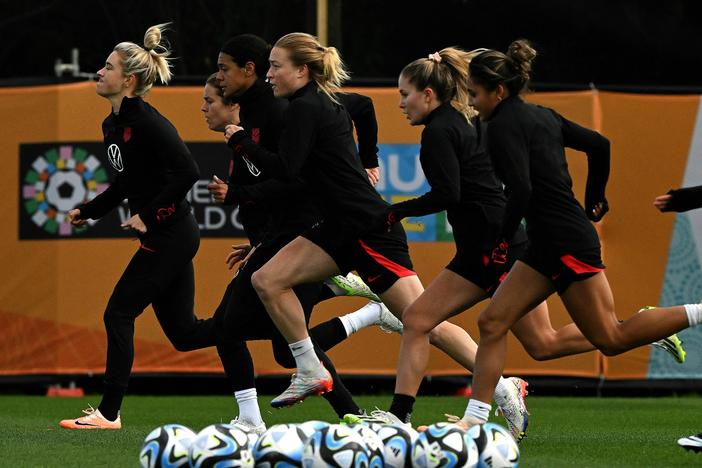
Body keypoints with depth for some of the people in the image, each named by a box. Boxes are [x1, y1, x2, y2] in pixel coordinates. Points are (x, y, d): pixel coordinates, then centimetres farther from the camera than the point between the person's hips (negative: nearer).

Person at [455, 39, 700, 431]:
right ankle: (475, 419, 3)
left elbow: (520, 189, -23)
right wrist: (594, 200, 29)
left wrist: (503, 240, -11)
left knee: (611, 339, -3)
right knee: (492, 322, 5)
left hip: (567, 244, -10)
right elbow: (599, 144, 20)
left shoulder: (504, 125, -13)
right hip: (548, 246, 10)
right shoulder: (541, 116, 14)